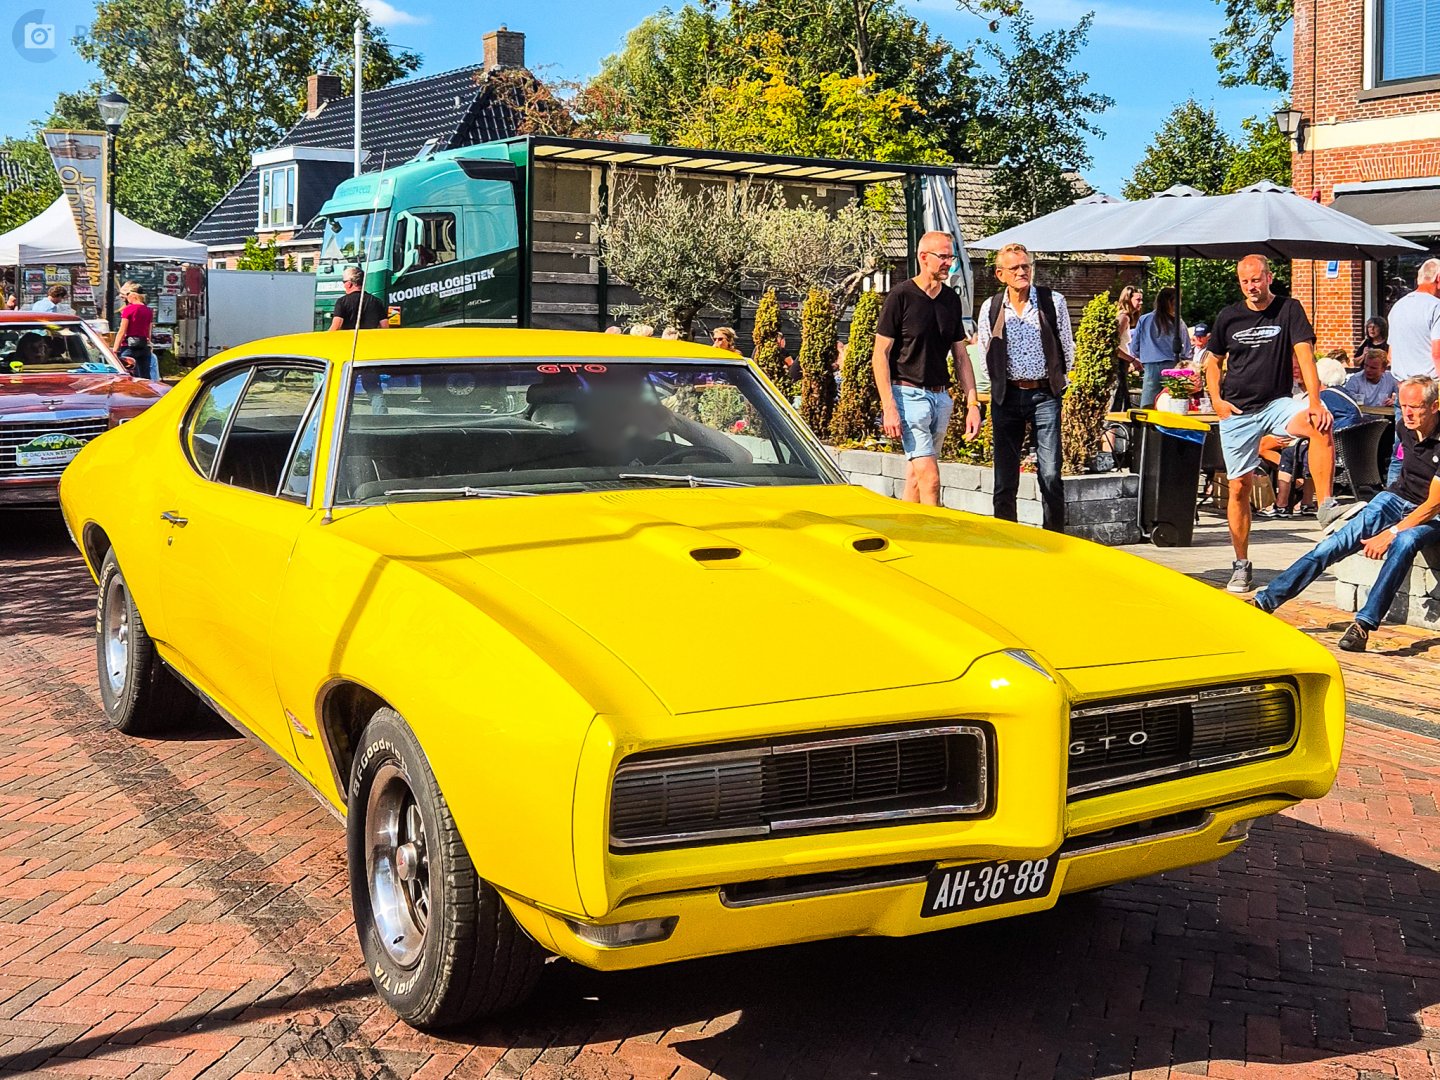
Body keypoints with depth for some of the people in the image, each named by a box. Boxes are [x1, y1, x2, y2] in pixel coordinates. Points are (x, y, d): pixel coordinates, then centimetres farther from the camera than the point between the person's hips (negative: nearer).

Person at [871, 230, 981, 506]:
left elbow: (961, 357, 17)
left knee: (916, 477, 10)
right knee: (930, 478, -13)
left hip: (941, 397, 6)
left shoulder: (952, 299, 11)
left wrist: (972, 404, 9)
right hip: (909, 393, -6)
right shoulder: (901, 296, -8)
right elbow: (880, 354, -8)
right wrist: (889, 407, -16)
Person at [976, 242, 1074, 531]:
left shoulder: (1053, 301, 0)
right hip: (1006, 397, 2)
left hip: (1044, 395, -1)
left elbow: (1067, 348, 11)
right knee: (1004, 478, 3)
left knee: (1051, 476, -6)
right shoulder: (990, 308, 3)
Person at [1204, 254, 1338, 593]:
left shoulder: (1289, 309, -1)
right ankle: (1241, 566, 12)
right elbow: (1213, 361, 17)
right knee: (1239, 488, 2)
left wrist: (1314, 402, -26)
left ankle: (1325, 504, -31)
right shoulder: (1228, 317, 5)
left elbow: (1305, 355, -12)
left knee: (1321, 425, -33)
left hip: (1277, 405, -1)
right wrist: (1217, 400, 0)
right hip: (1237, 412, 2)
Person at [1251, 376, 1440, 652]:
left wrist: (1390, 534, -29)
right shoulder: (1405, 427, -1)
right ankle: (1265, 600, -19)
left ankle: (1364, 623, -41)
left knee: (1405, 541, -39)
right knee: (1339, 542, -15)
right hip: (1396, 498, 6)